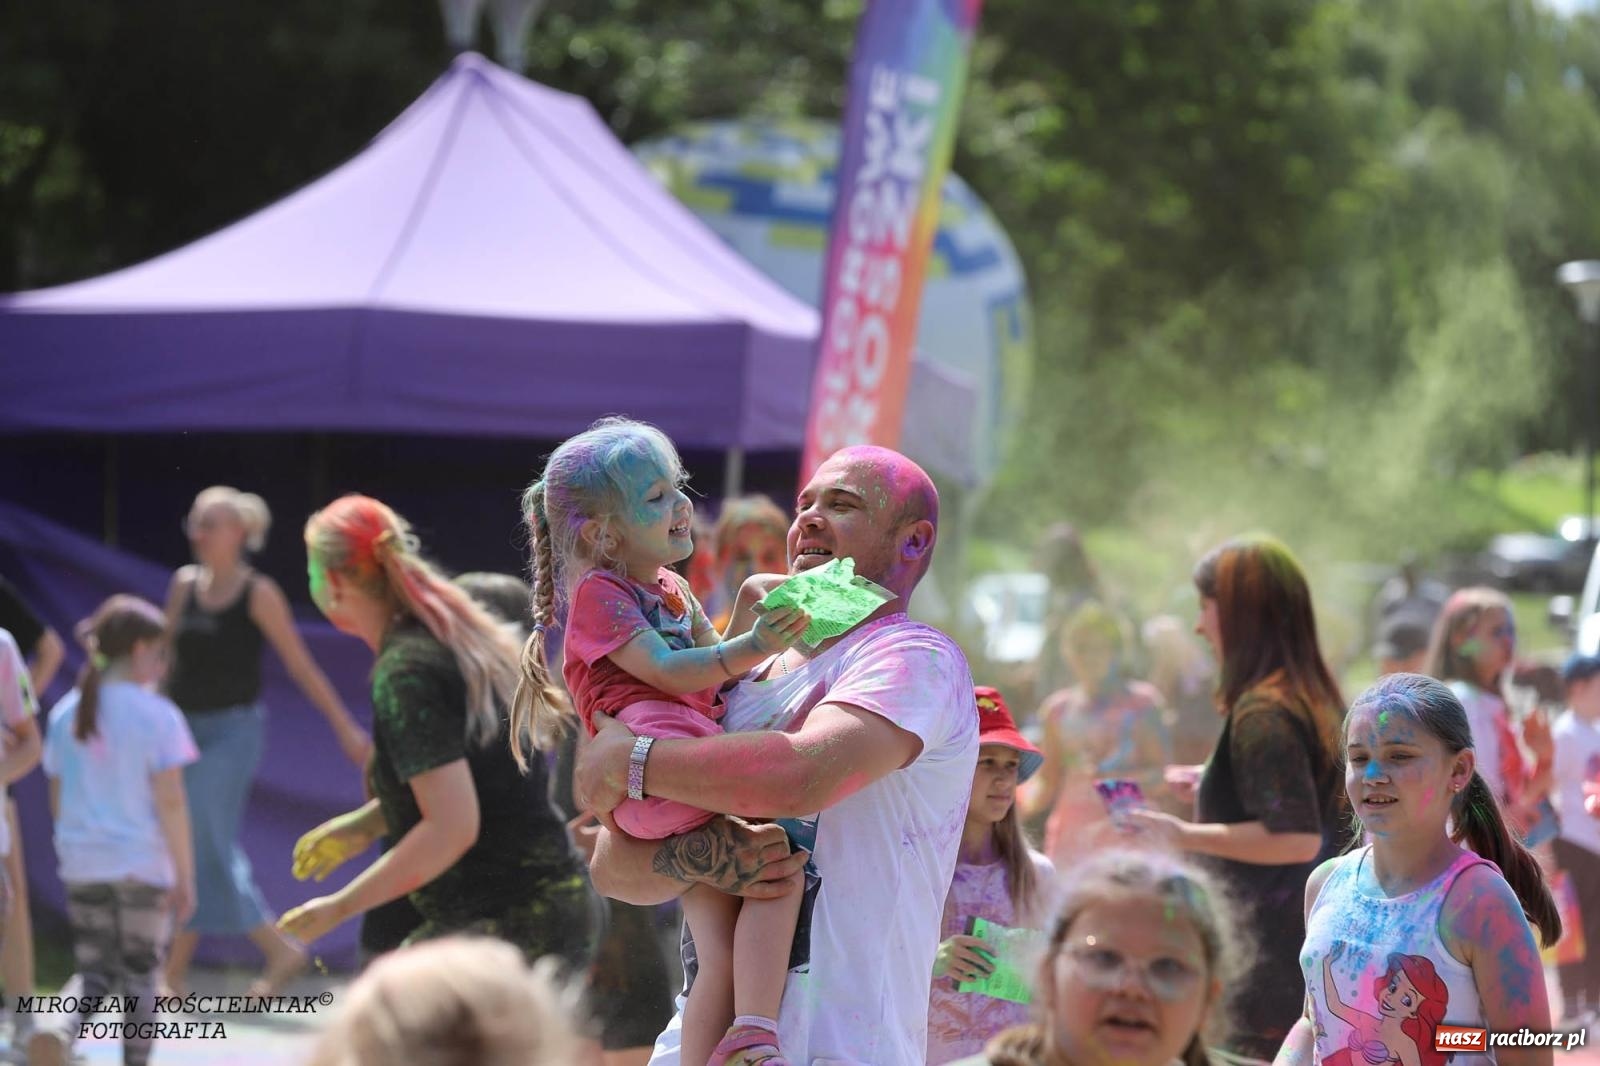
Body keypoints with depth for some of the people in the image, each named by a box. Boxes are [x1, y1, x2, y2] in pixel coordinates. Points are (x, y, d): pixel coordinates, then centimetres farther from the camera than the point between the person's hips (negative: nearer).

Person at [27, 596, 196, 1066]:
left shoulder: (66, 713, 4)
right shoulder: (157, 715, -11)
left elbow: (57, 801, 10)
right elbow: (171, 802, -13)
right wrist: (184, 875, -8)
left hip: (81, 866, 4)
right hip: (143, 865, -4)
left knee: (94, 970, 8)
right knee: (139, 973, 9)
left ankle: (57, 1028, -21)